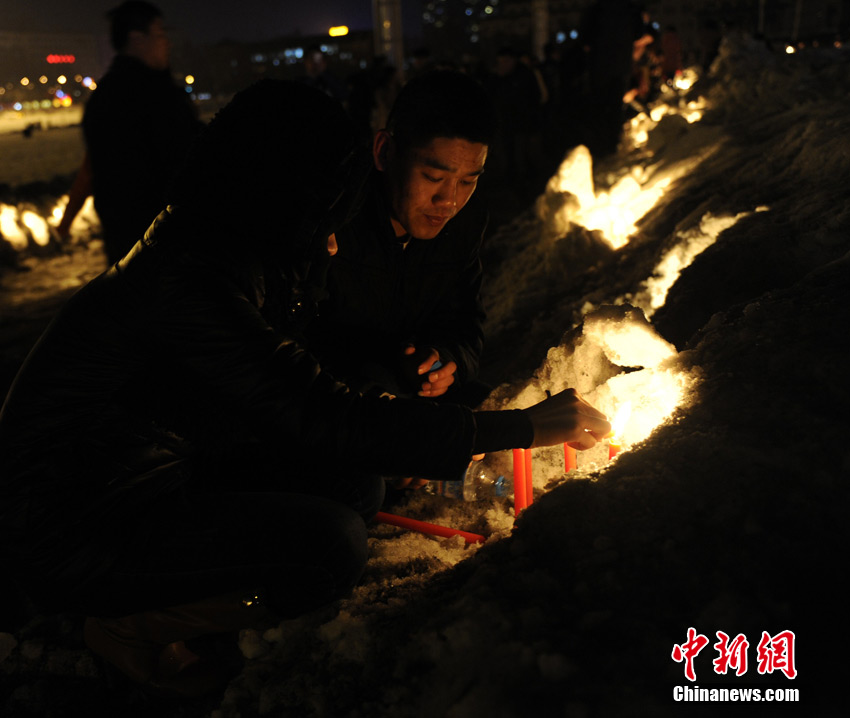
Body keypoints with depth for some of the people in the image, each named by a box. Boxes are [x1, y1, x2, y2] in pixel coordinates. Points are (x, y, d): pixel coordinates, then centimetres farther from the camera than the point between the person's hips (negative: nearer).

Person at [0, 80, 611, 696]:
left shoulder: (218, 253, 3)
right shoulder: (188, 281, -28)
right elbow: (325, 421, -29)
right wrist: (523, 427, -24)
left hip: (163, 471, 9)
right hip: (72, 534, -9)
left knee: (359, 486, -2)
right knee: (331, 543, -24)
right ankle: (128, 627, -2)